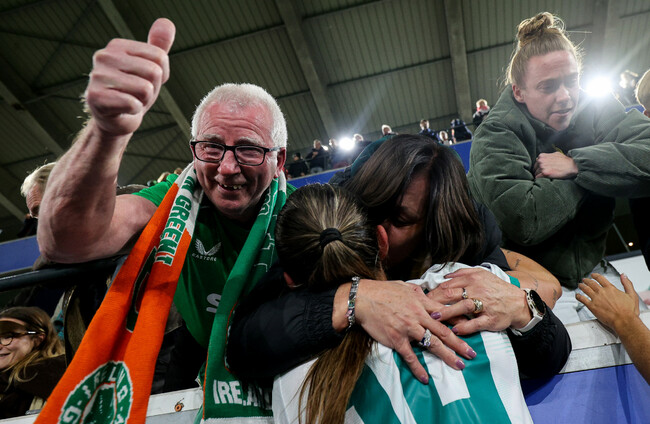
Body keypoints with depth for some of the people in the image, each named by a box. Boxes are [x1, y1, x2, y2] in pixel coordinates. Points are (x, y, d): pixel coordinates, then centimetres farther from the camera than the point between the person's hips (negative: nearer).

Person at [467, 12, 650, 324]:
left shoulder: (596, 111, -3)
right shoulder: (496, 136, -16)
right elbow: (523, 222, -28)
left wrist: (576, 164, -23)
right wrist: (576, 178, -16)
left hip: (593, 271, 5)